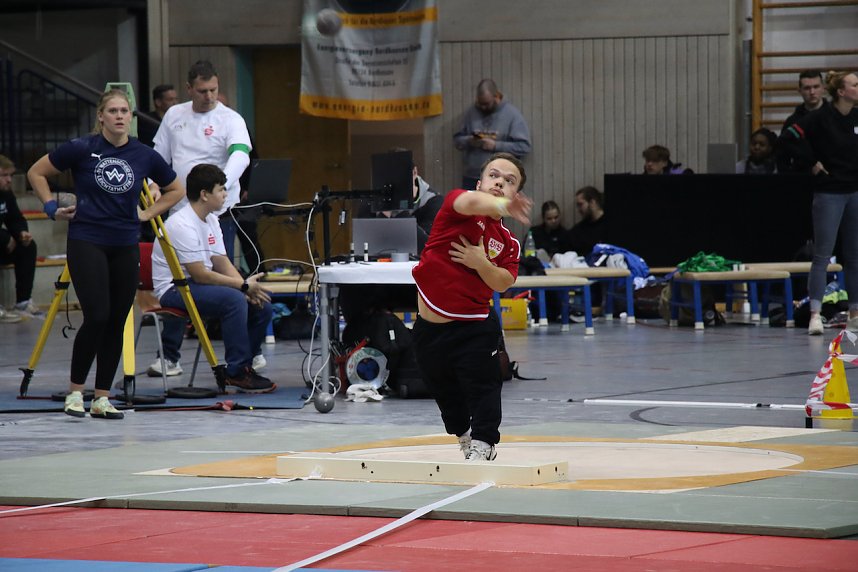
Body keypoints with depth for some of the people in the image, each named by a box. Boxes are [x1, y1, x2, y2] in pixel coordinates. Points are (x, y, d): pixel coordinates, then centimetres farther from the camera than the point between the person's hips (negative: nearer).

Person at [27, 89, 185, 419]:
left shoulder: (144, 155, 2)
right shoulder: (82, 149, -7)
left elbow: (176, 190, 18)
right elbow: (36, 173, 5)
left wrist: (148, 214, 7)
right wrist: (52, 208, -1)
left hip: (125, 247, 4)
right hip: (86, 243, -4)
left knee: (116, 324, 4)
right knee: (96, 317, -15)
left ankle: (102, 398, 12)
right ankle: (75, 392, 0)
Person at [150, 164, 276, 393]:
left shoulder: (210, 220, 10)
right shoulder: (182, 225, -21)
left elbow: (222, 262, 10)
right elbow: (200, 274, -23)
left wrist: (248, 288, -8)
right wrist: (243, 285, -19)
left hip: (198, 286, 9)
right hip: (174, 289, -9)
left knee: (261, 302, -5)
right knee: (233, 299, -32)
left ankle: (245, 364, 4)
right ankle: (237, 372, -25)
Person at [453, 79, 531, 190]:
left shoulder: (512, 114, -3)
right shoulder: (471, 113, 10)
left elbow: (524, 146, -8)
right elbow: (457, 139, 14)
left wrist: (496, 145, -16)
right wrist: (468, 141, -9)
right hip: (471, 178, 4)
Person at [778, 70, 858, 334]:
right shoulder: (821, 118, -11)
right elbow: (787, 139, -16)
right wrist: (810, 163, -12)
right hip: (829, 192, -5)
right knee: (822, 255, -7)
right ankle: (815, 314, -8)